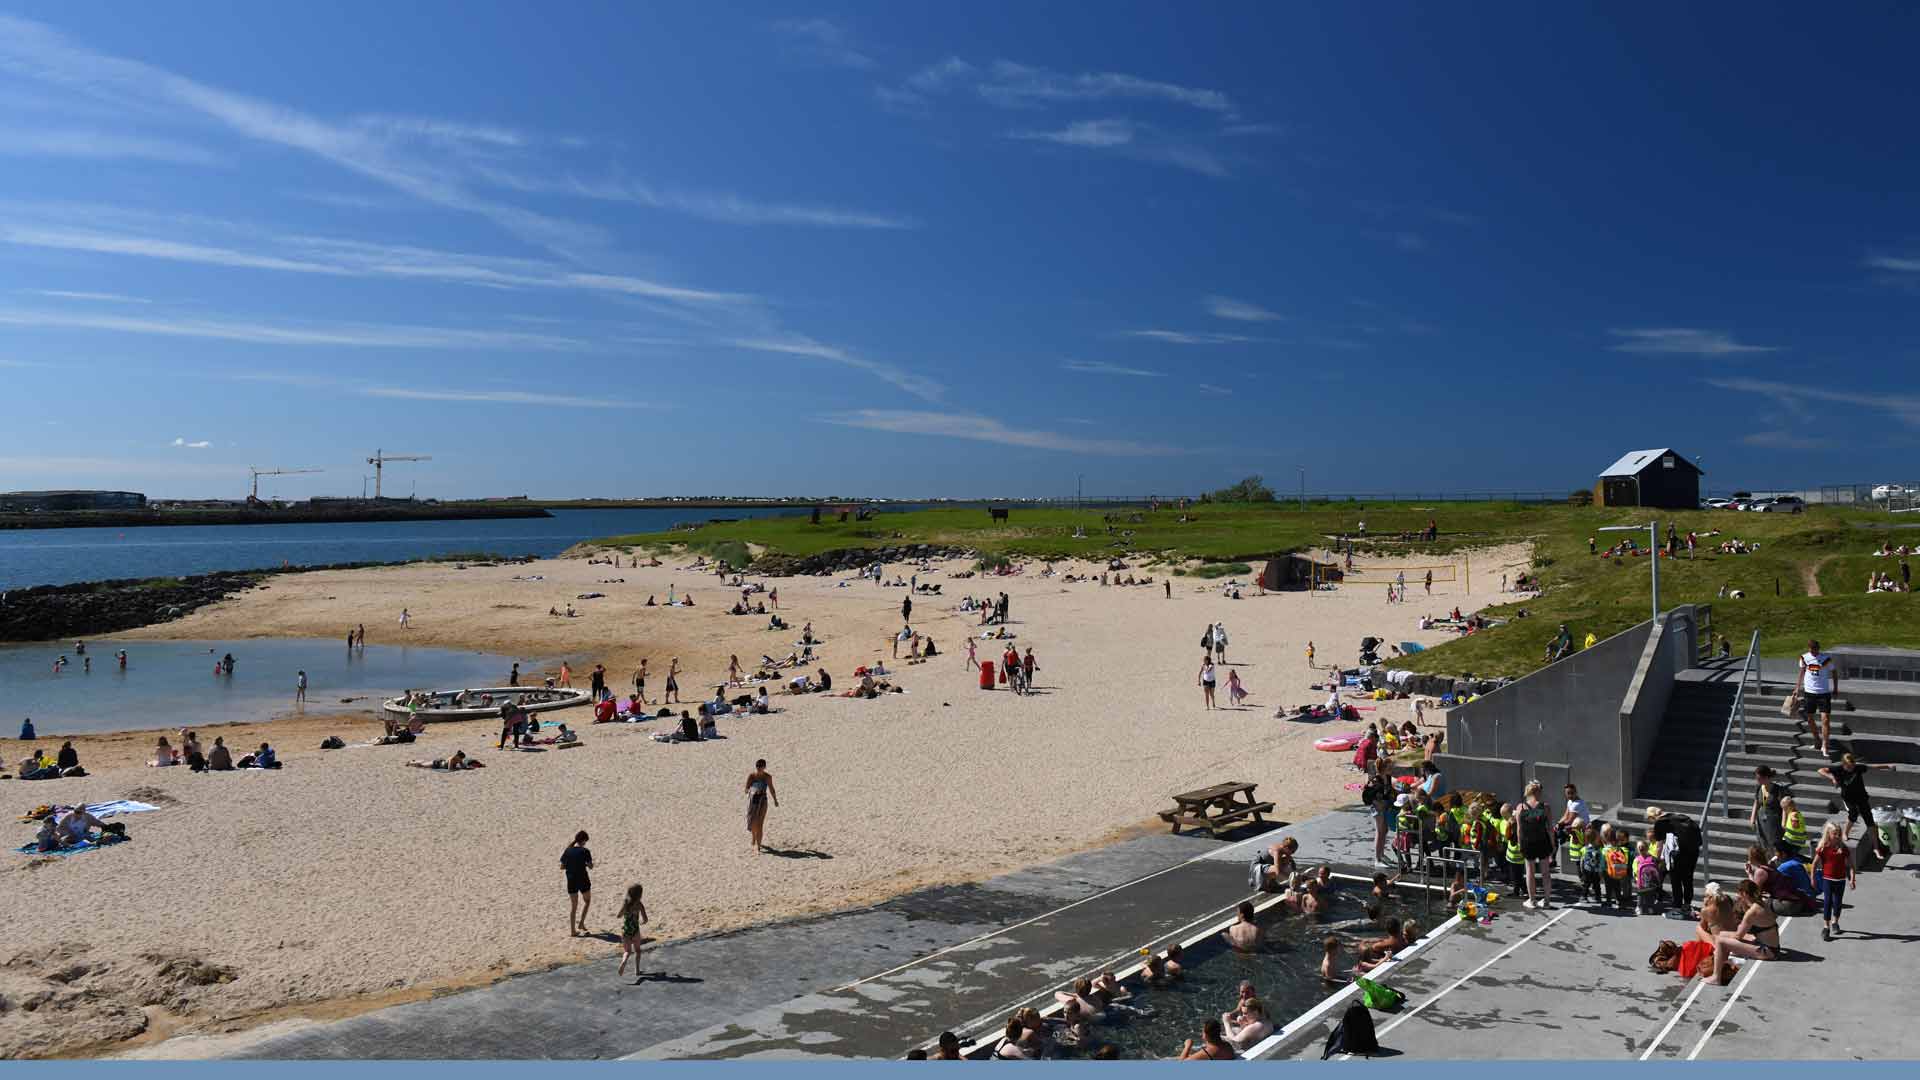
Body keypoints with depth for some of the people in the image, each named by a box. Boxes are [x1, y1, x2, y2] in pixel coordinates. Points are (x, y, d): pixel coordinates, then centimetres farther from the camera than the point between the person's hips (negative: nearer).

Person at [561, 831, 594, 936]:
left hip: (571, 881, 3)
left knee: (573, 905, 12)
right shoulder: (584, 851, -12)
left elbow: (562, 866, 2)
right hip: (583, 880, -3)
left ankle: (572, 930, 13)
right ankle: (581, 923, 12)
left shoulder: (568, 851, 0)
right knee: (587, 901, 22)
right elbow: (590, 866, -11)